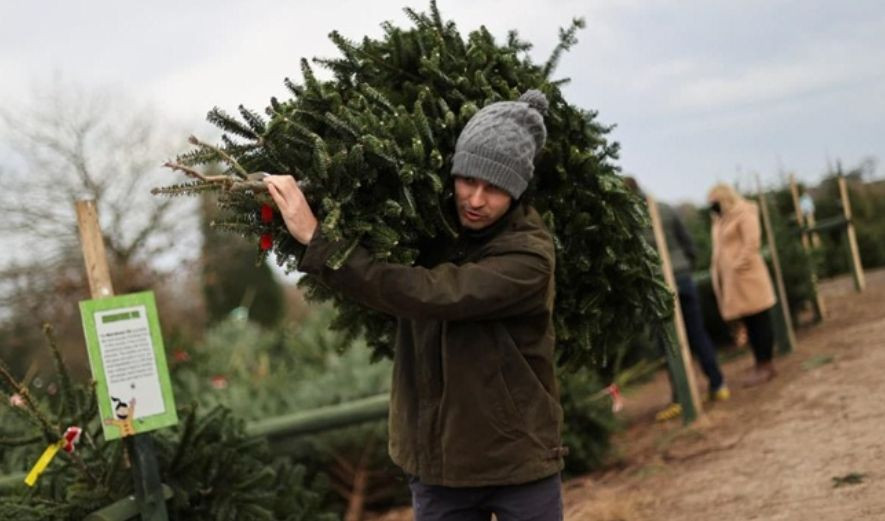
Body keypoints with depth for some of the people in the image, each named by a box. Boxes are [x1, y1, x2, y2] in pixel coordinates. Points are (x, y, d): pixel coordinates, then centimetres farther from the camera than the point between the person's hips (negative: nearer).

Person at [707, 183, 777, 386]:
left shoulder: (744, 213, -8)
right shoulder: (720, 220, 17)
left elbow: (752, 242, -16)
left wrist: (739, 264, -18)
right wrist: (716, 271, 10)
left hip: (746, 276, -8)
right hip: (729, 280, 8)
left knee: (759, 320, -3)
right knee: (749, 323, 11)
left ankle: (767, 365, 0)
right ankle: (760, 364, 16)